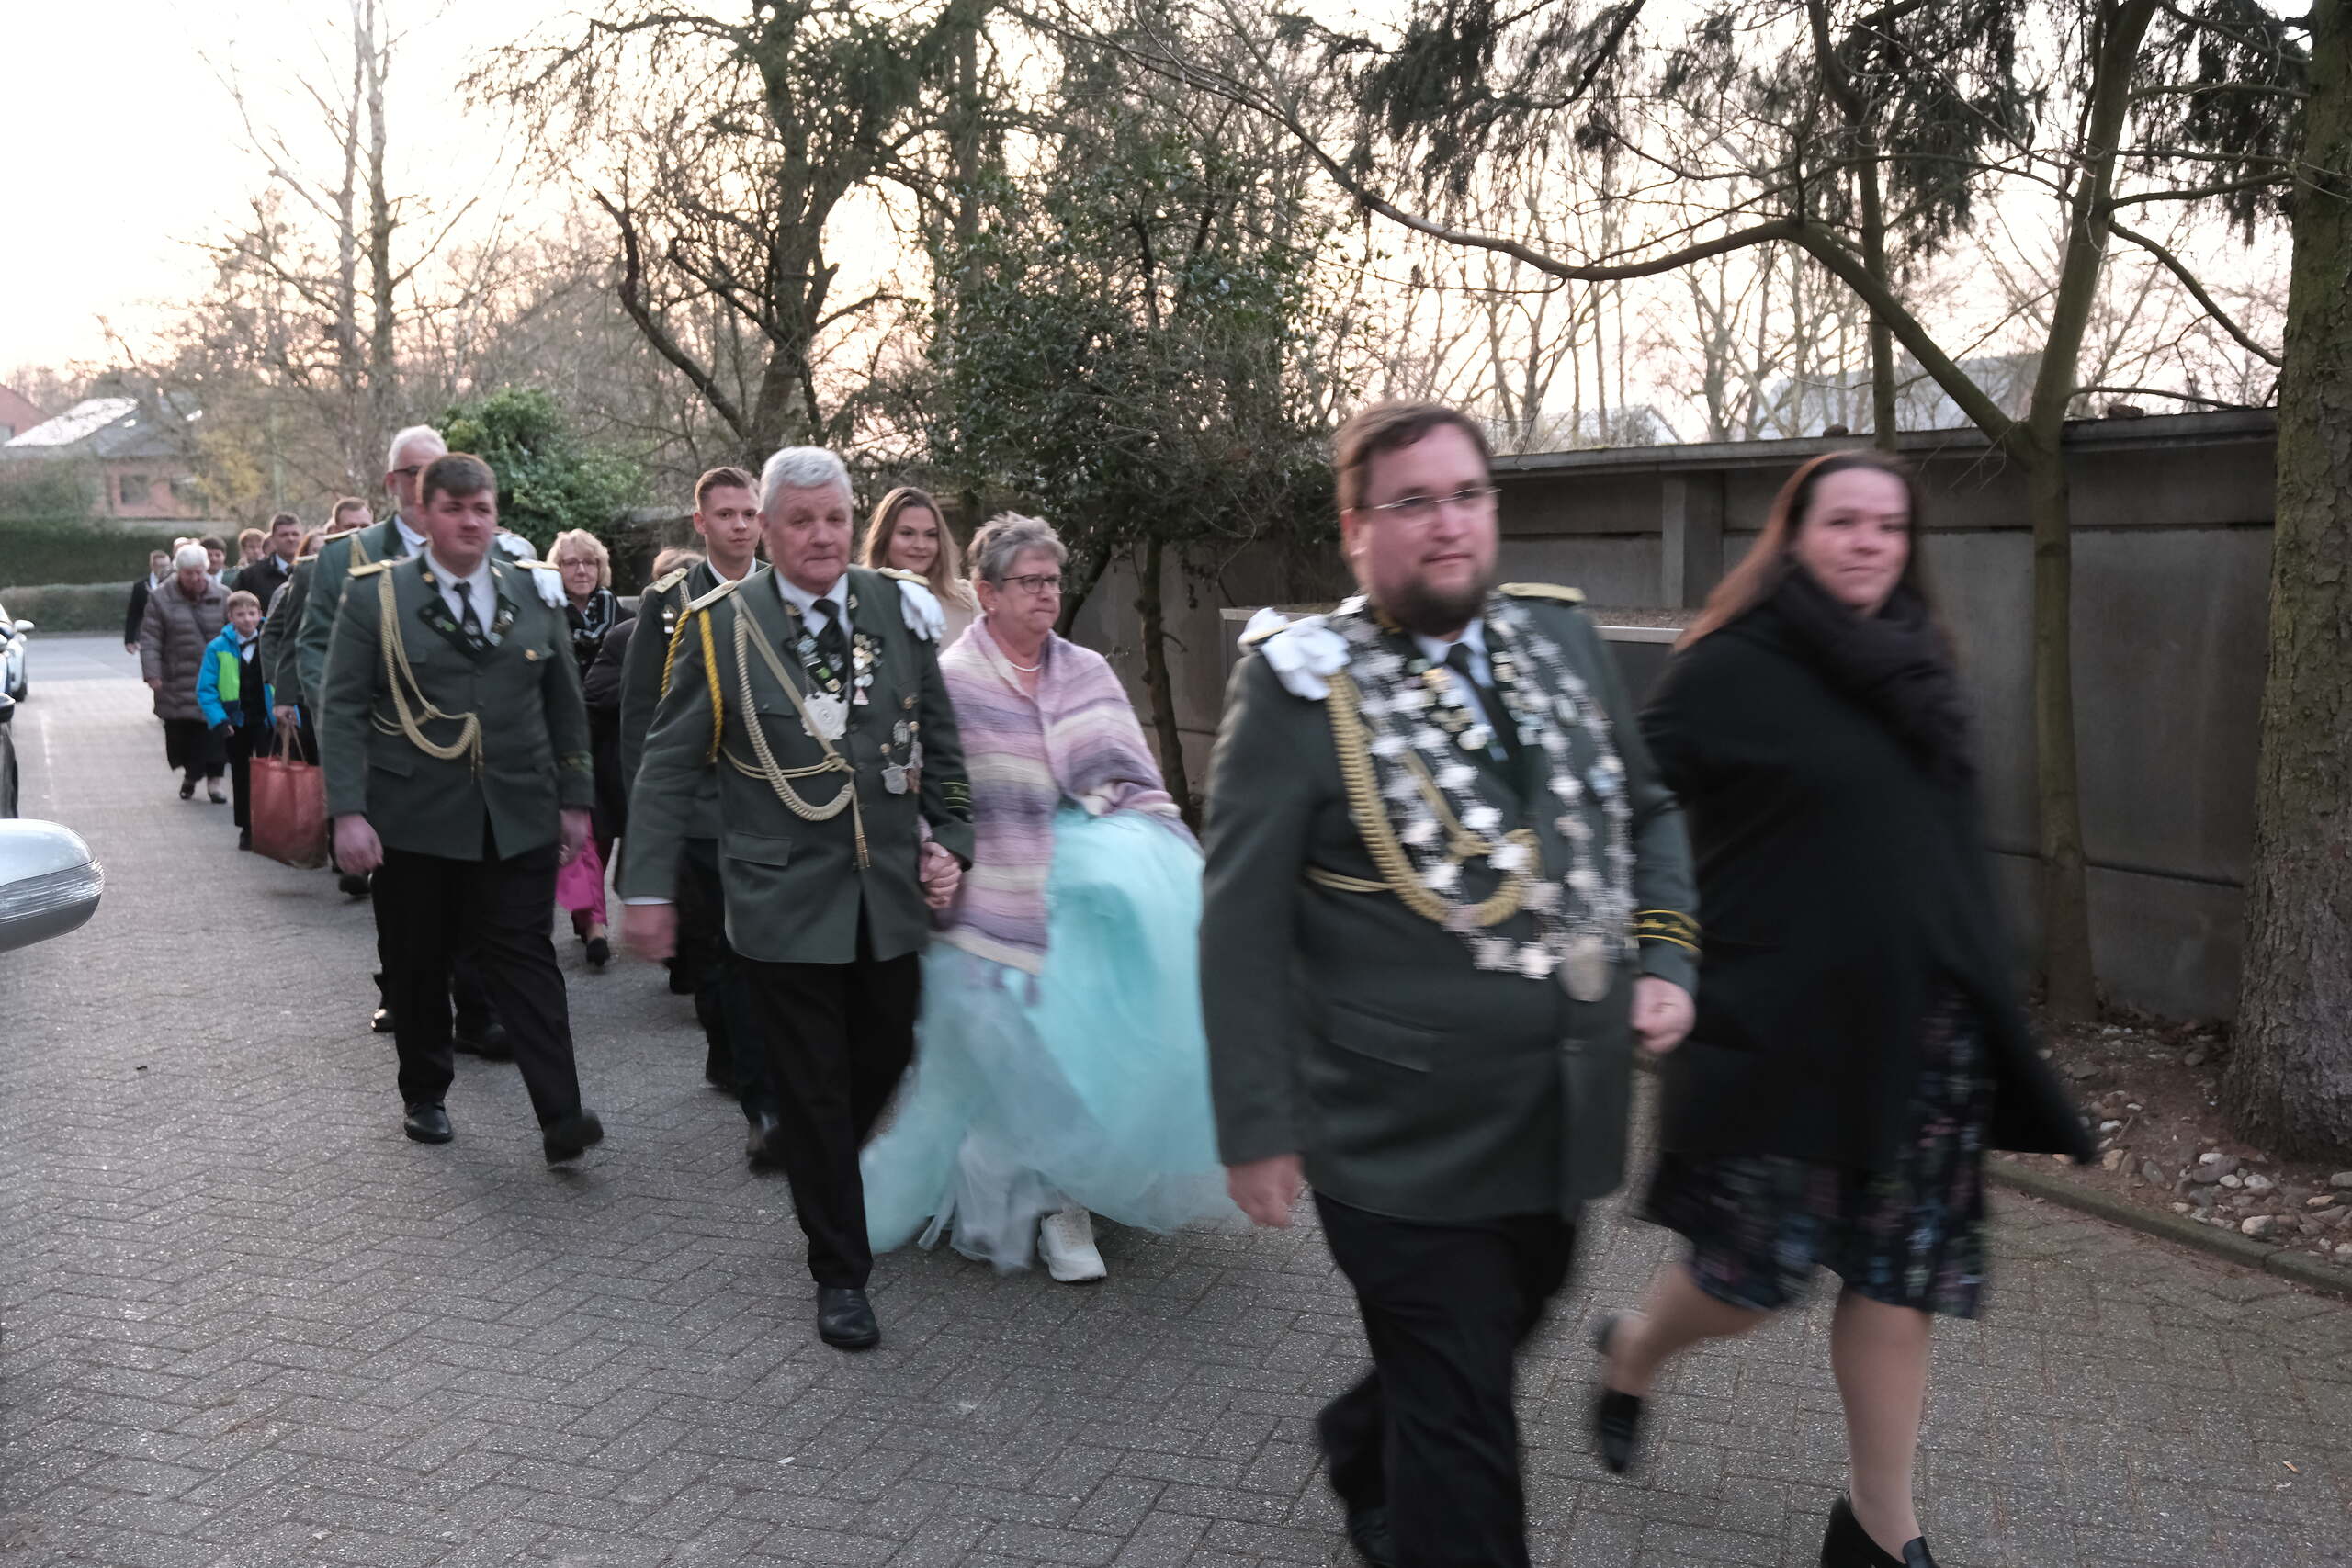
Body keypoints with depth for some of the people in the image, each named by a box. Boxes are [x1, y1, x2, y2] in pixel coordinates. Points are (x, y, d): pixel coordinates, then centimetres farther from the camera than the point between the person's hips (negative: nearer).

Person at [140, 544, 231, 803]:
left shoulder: (221, 597, 4)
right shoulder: (161, 599, 1)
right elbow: (150, 639, -1)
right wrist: (152, 674, -10)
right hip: (177, 682, 0)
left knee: (214, 732, -5)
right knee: (180, 732, 4)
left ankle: (213, 781, 3)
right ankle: (189, 773, 27)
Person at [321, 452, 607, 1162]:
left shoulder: (533, 594, 8)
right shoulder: (375, 595, 0)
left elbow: (565, 704, 11)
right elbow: (342, 709, -3)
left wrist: (575, 798, 8)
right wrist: (348, 811, -11)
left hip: (518, 818, 1)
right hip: (413, 820, -1)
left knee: (525, 961, -2)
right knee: (417, 966, 10)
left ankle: (561, 1116, -6)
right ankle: (424, 1096, 28)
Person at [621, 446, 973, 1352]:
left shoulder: (899, 610, 2)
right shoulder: (721, 625, -6)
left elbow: (940, 742, 11)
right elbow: (669, 766, -3)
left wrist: (950, 839, 2)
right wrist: (649, 889, -5)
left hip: (890, 894, 4)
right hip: (783, 902, -3)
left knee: (885, 1062, 16)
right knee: (813, 1095, 5)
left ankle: (829, 1183, 46)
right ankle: (840, 1273, 20)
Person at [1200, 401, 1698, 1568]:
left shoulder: (1560, 636, 4)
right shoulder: (1300, 685, -14)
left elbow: (1646, 811, 16)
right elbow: (1242, 926, -12)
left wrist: (1665, 959, 2)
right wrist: (1257, 1124, -12)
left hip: (1562, 1122, 7)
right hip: (1409, 1149, -6)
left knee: (1494, 1340, 27)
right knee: (1462, 1434, 5)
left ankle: (1360, 1447, 55)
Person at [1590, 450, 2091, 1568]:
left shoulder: (1916, 670, 9)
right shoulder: (1729, 670, -10)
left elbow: (1955, 845, 16)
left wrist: (1983, 1001, 17)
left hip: (1921, 1033, 6)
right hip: (1783, 1033, -5)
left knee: (1898, 1281, 10)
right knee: (1757, 1275, 4)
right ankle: (1632, 1352, 37)